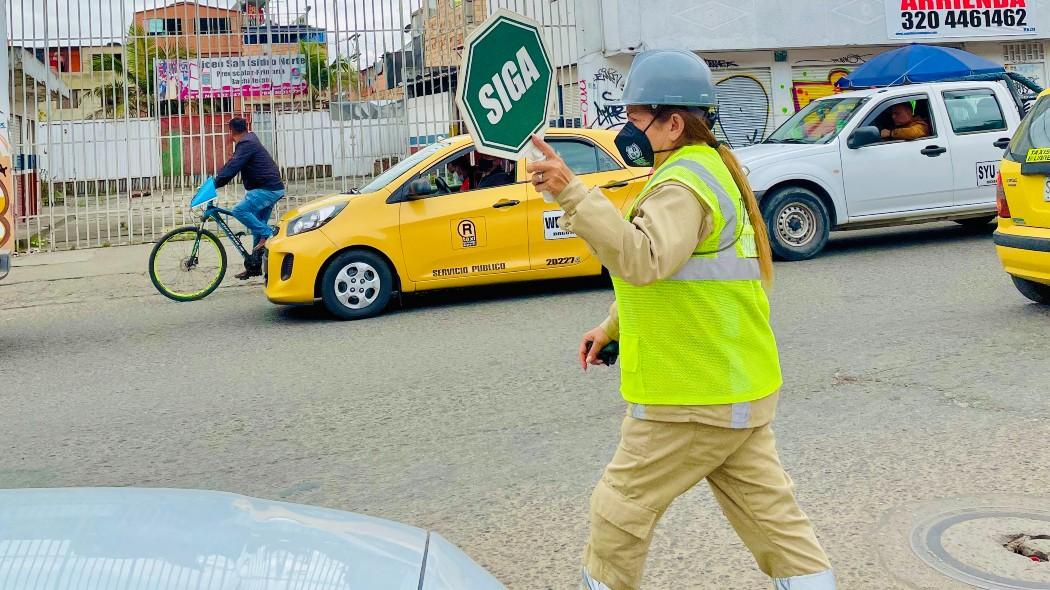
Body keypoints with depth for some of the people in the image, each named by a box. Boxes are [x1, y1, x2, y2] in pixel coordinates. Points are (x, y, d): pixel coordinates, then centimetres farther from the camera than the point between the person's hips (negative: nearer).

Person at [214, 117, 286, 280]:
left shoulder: (246, 145, -13)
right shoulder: (250, 140, 18)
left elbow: (231, 169, -23)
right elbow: (231, 167, 22)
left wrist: (213, 185, -24)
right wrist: (216, 181, 15)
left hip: (268, 189, -10)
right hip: (272, 188, 10)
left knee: (239, 210, -21)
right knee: (257, 227, 11)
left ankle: (267, 234, -14)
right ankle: (255, 266, 14)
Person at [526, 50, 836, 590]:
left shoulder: (683, 186, -18)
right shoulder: (707, 170, 17)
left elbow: (643, 259, -38)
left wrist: (571, 194, -43)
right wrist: (611, 327, 22)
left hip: (693, 399, -10)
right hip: (736, 386, 10)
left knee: (620, 508, 6)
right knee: (770, 514, 15)